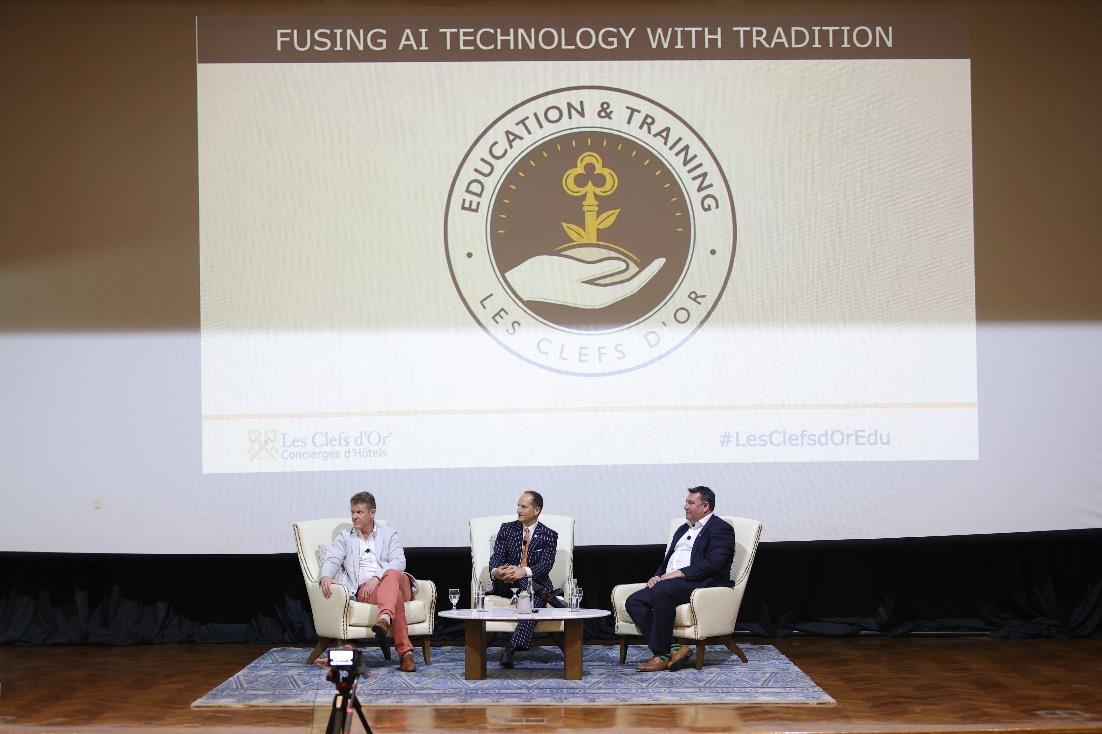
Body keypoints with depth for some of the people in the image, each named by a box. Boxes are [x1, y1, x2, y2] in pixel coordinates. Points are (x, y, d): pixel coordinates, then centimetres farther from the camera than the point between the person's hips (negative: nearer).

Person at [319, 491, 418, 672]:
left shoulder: (389, 535, 21)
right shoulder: (344, 538, 24)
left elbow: (399, 562, 4)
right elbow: (332, 560, 5)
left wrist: (377, 578, -15)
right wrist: (325, 577, -20)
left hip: (396, 582, 1)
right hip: (363, 590, -1)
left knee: (391, 576, -40)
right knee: (395, 595, -37)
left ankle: (385, 617, -66)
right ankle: (405, 652, -47)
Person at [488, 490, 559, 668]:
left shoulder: (549, 535, 3)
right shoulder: (506, 529, 9)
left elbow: (546, 565, -11)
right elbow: (496, 557, -1)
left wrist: (524, 572, -32)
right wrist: (495, 571, -27)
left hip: (536, 582, -2)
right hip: (506, 583, 2)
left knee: (535, 600, -36)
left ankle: (512, 648, -44)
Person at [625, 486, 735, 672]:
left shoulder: (721, 529, 0)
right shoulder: (683, 529, 28)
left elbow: (713, 564, -13)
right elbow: (668, 559, 27)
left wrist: (679, 573, -18)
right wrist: (658, 575, 5)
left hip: (702, 583, -9)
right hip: (668, 581, 9)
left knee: (661, 591, -36)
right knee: (634, 601, -15)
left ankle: (662, 654, -27)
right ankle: (672, 649, -21)